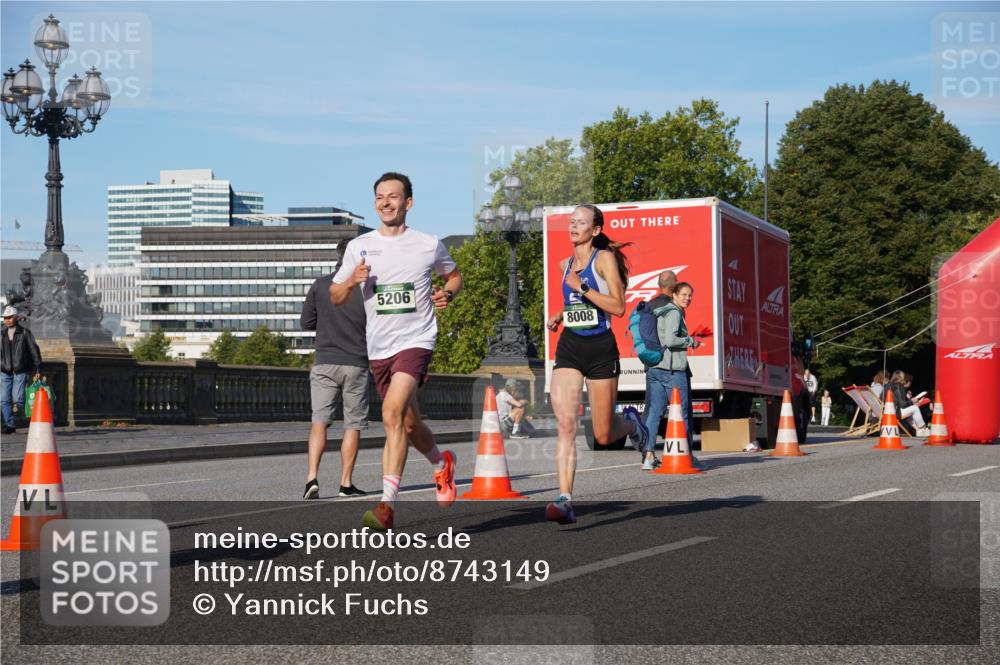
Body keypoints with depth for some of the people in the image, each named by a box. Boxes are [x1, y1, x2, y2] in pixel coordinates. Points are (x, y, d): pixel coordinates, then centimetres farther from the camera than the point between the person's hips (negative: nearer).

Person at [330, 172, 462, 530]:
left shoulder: (429, 245, 1)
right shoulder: (359, 247, 5)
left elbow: (454, 275, 19)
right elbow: (335, 297, 8)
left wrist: (447, 294, -3)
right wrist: (351, 280, -13)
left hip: (416, 340, -4)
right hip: (379, 347, 4)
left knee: (393, 413, -24)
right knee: (408, 423, 15)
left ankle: (387, 505, -25)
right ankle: (442, 463, 48)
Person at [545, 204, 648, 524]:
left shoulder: (605, 258, -5)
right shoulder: (565, 265, 14)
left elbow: (618, 307, -14)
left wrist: (582, 287, -18)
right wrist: (560, 314, 14)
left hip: (600, 348, -4)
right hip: (569, 346, 4)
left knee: (603, 436, 3)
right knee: (565, 423, -15)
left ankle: (630, 422, 39)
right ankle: (565, 500, -19)